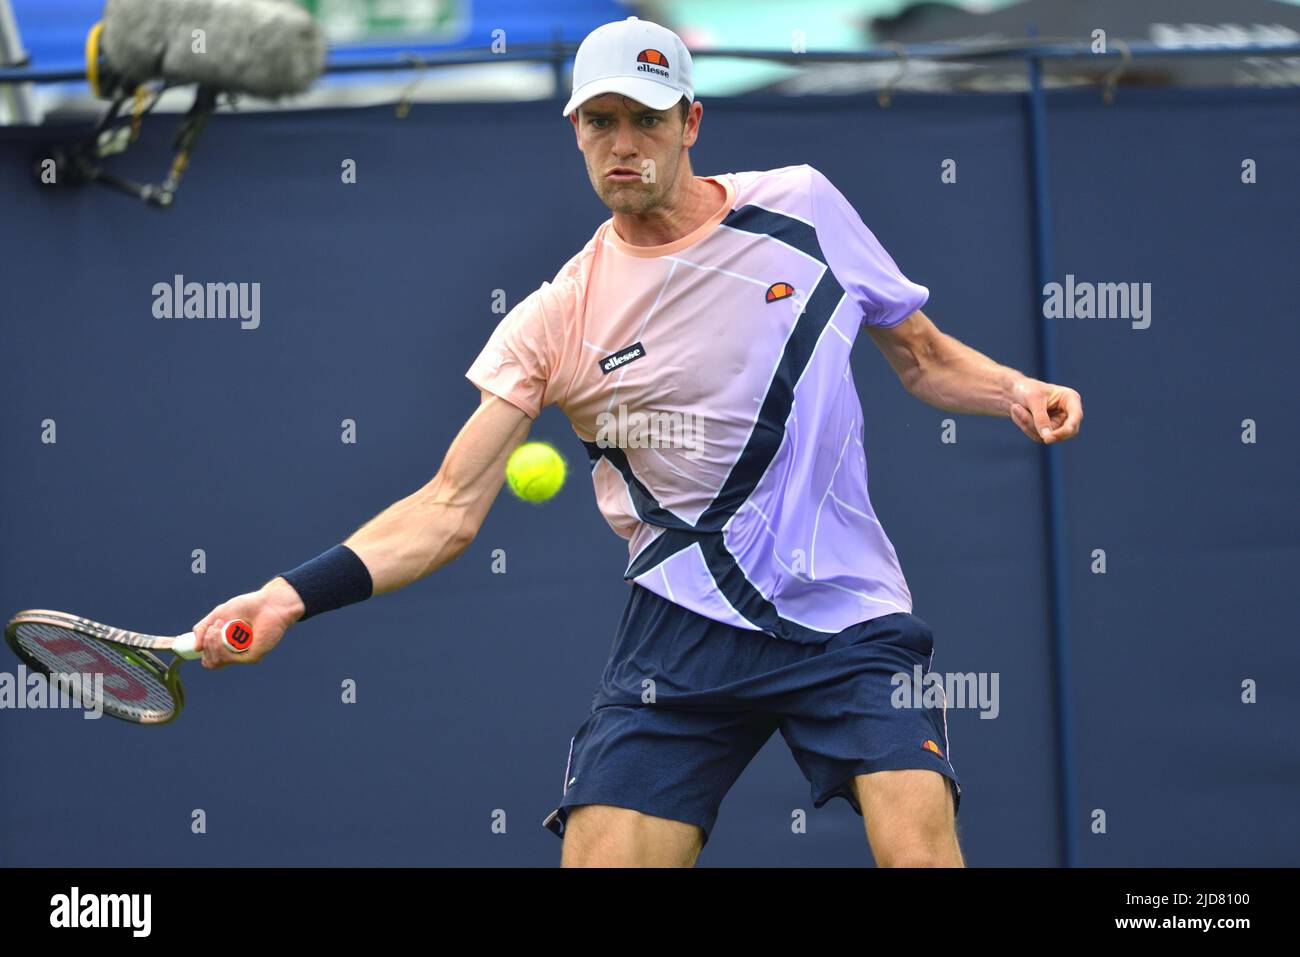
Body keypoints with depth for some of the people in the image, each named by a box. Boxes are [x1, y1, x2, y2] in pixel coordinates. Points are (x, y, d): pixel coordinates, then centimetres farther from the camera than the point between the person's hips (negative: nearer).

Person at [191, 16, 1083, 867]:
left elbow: (923, 355, 17)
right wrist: (293, 596, -14)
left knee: (919, 846, -22)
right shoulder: (557, 320, 0)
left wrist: (1015, 390, -5)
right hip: (683, 633, 0)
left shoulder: (800, 204, 4)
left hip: (852, 620, 0)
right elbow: (450, 509, -1)